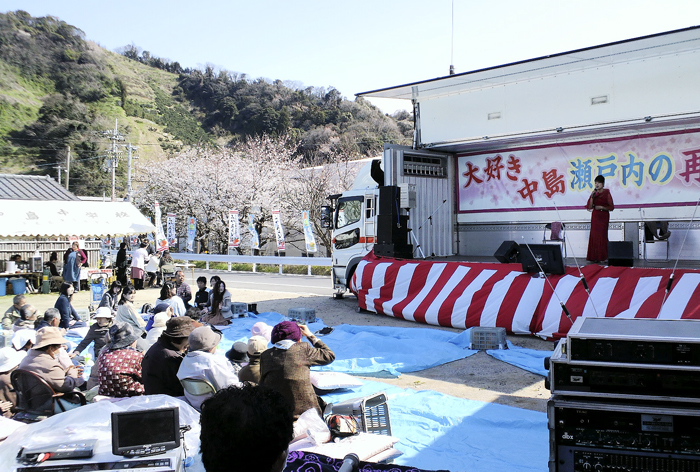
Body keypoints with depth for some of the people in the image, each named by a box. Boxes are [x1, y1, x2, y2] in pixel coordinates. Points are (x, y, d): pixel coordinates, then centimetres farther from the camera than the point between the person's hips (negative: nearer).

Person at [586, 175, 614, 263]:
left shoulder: (606, 193, -2)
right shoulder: (594, 193, 9)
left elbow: (611, 207, -3)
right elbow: (589, 207, 3)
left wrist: (602, 207, -15)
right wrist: (592, 197, -8)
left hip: (604, 216, -4)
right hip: (595, 216, 4)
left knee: (602, 235, -7)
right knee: (594, 236, -1)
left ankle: (602, 257, -3)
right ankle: (595, 256, 2)